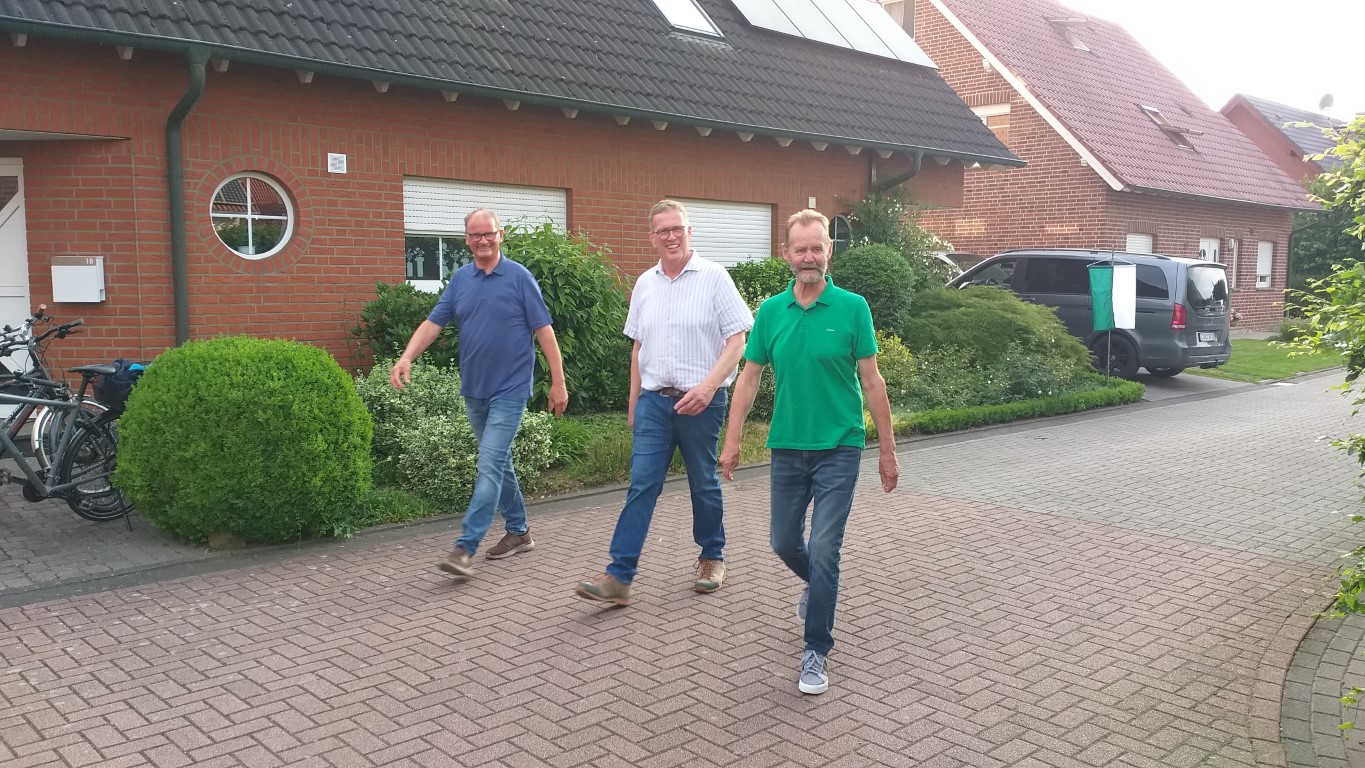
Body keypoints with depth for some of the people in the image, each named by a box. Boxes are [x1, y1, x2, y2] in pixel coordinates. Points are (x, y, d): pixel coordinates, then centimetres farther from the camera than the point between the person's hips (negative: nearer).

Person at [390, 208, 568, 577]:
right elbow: (433, 323, 2)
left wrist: (558, 382, -9)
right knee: (499, 463, 16)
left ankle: (465, 547, -11)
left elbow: (544, 331, -7)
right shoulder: (460, 279, 7)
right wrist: (407, 357, -15)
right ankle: (519, 531, 29)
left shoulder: (519, 277, -7)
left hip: (509, 390, -6)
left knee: (490, 467, -10)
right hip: (474, 390, 6)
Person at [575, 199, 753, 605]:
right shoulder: (644, 284, 10)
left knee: (704, 484, 10)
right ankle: (619, 576, -4)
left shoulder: (714, 277, -5)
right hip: (654, 400, 4)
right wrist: (634, 400, 16)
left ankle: (712, 557, 30)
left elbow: (736, 342, -9)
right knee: (641, 486, -2)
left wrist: (708, 386, -20)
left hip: (700, 401, -3)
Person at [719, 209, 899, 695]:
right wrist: (732, 442, 1)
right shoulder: (770, 312, 2)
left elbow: (871, 381, -4)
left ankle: (816, 652, 11)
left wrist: (888, 450, -3)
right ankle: (818, 585, 46)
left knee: (823, 551, -4)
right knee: (784, 543, 13)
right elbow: (749, 378, 5)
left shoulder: (852, 308, -7)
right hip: (787, 448, 4)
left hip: (839, 449, -3)